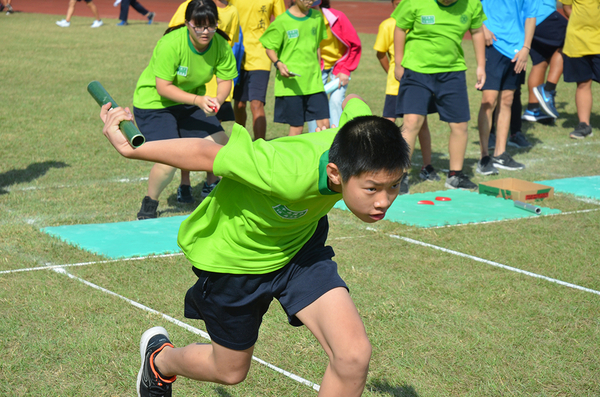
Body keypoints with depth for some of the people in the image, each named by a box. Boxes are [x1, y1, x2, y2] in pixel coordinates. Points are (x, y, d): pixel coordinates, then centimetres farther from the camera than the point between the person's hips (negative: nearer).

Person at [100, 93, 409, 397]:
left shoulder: (358, 138, -28)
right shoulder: (289, 176, -45)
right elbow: (205, 153, -32)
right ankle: (159, 357, 53)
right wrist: (129, 149, -21)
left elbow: (352, 103, -3)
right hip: (233, 255, -5)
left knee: (354, 355, -16)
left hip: (299, 243, 5)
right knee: (231, 370, 19)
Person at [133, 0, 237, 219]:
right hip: (154, 103, -6)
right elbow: (163, 87, -27)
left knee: (220, 142, -6)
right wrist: (198, 100, -37)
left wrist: (218, 99, -29)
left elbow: (225, 80, -6)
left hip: (191, 101, 6)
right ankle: (149, 205, 6)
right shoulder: (171, 44, -29)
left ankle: (211, 188, 25)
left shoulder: (220, 45, -13)